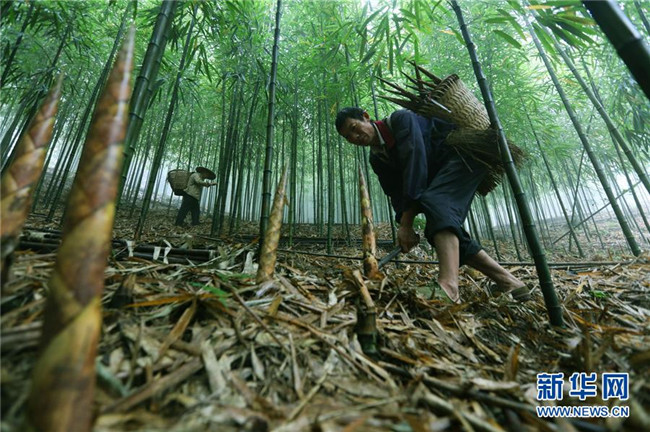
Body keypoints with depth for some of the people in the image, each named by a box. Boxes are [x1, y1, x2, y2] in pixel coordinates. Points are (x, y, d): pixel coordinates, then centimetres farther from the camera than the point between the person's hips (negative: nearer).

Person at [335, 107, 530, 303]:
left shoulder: (400, 119, -15)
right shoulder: (377, 159, 6)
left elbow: (415, 164, -28)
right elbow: (396, 194, -1)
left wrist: (406, 222, -32)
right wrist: (405, 226, -20)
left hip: (465, 153, -8)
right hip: (439, 173, 8)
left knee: (435, 200, -33)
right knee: (439, 230, -4)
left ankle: (449, 287, -48)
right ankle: (507, 281, 4)